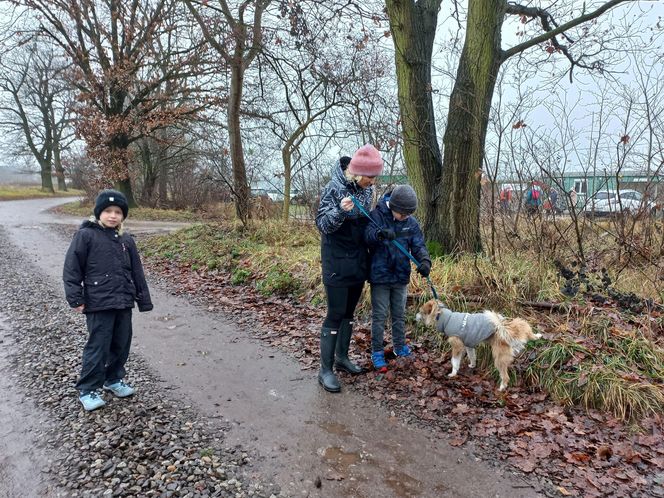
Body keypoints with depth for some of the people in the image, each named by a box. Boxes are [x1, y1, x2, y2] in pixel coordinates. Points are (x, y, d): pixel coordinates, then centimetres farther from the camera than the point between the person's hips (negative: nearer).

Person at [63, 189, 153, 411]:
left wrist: (144, 300, 12)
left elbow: (136, 272, 12)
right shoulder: (86, 235, -6)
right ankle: (88, 390, 14)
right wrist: (76, 298, -11)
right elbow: (72, 269, -6)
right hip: (99, 304, -5)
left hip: (124, 303, 5)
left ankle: (114, 379, 33)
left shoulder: (126, 240, 9)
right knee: (98, 347, -1)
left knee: (121, 345, 14)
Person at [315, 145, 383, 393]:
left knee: (349, 312, 16)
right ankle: (325, 370, 5)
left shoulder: (366, 189, 4)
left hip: (358, 261, 7)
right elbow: (322, 225, -20)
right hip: (337, 263, -7)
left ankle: (342, 357, 31)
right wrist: (340, 211, -36)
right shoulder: (334, 189, -17)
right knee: (335, 314, -4)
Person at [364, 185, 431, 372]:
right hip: (380, 276, -4)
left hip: (401, 277, 4)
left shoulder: (411, 223, -1)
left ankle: (400, 346, 36)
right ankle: (377, 352, 17)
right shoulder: (376, 215, -13)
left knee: (399, 314, 18)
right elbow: (366, 236, -26)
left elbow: (418, 245, -2)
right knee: (379, 315, 4)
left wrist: (424, 261, -21)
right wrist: (379, 234, -48)